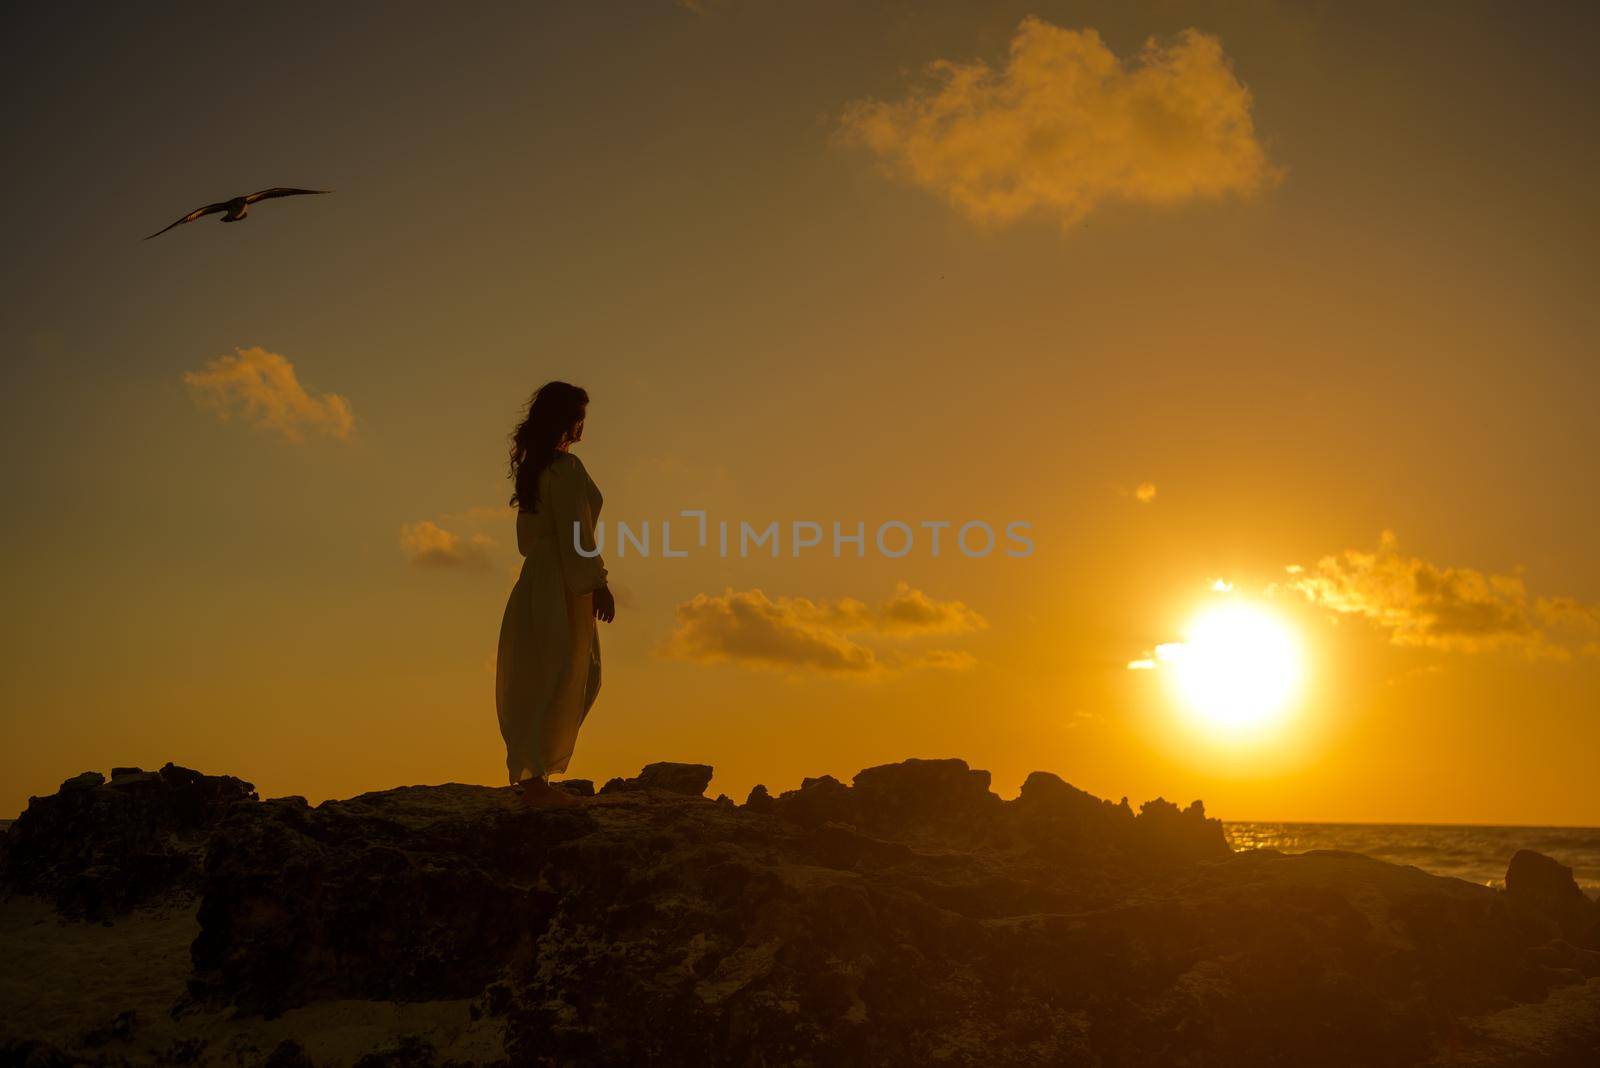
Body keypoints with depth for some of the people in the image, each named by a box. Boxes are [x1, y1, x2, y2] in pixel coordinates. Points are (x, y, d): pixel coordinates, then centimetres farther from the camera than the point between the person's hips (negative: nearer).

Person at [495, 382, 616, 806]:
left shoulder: (533, 466, 15)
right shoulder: (566, 467, -14)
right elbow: (575, 532, -19)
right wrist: (597, 583, -16)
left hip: (538, 578, 10)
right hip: (564, 584, -10)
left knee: (586, 676, 15)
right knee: (559, 680, -4)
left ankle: (534, 770, 16)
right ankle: (537, 780, 1)